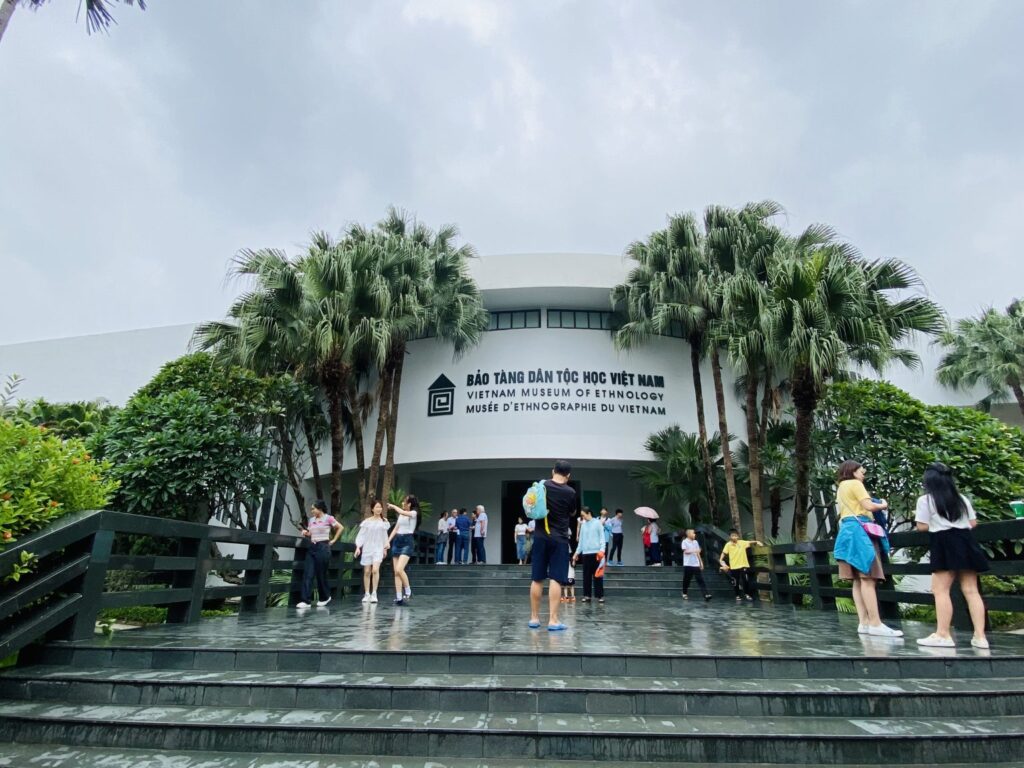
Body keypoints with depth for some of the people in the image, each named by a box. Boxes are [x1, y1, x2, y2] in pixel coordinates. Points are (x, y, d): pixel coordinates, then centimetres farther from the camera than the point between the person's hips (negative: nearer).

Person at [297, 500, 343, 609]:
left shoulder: (328, 518, -5)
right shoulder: (311, 520, 11)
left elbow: (341, 527, 0)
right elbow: (310, 534, 19)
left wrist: (333, 540, 1)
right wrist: (305, 533, -3)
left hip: (323, 548, -5)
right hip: (312, 548, 6)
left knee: (321, 574, 2)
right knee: (307, 574, -5)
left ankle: (325, 597, 22)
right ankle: (306, 601, -4)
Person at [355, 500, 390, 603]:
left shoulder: (384, 521, 5)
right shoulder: (367, 522, 0)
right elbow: (361, 535, -2)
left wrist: (385, 548, 17)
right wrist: (358, 547, -11)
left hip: (378, 549, 0)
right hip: (367, 548, 0)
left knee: (375, 570, -16)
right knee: (367, 572, 6)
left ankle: (374, 594, -10)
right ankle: (367, 594, 17)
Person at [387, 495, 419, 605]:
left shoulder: (413, 513, -6)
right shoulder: (401, 514, 16)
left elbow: (402, 512, -25)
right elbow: (396, 529, 18)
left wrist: (393, 506, -9)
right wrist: (388, 541, 11)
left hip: (407, 542, -8)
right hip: (397, 541, 8)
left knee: (399, 569, -20)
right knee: (396, 572, 2)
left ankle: (408, 591, -2)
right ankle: (399, 598, 5)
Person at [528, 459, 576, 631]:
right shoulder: (570, 492, -6)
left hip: (540, 537, 3)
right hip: (559, 539, -2)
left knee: (537, 579, 9)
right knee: (555, 580, -3)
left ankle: (534, 617, 17)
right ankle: (553, 620, -4)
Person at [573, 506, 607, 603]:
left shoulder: (597, 523, -2)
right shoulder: (583, 524, 11)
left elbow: (602, 537, -4)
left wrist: (602, 550, -16)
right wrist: (577, 552, 15)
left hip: (596, 552, -4)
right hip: (585, 553, 4)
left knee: (597, 575, 0)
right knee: (586, 575, 6)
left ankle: (600, 595, 7)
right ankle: (587, 595, 12)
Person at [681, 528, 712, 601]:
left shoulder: (696, 542, 12)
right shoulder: (685, 542, -5)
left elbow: (698, 553, 17)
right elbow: (685, 551, -15)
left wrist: (701, 562, 15)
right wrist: (694, 550, -23)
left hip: (696, 564, 4)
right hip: (688, 565, -4)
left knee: (700, 580, -4)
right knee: (686, 580, 5)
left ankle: (706, 594, -11)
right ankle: (684, 594, 21)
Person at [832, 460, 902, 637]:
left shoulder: (841, 488, 26)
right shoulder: (855, 483, -1)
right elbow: (869, 506, -10)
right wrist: (883, 505, 7)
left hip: (847, 530, 9)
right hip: (859, 529, -9)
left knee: (859, 580, 2)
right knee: (868, 578, -15)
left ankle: (864, 622, -2)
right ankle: (875, 624, -19)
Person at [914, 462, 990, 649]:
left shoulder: (925, 500, -1)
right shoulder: (962, 499, 17)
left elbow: (922, 527, -4)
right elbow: (973, 523, 17)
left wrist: (918, 516, 15)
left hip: (945, 545, -7)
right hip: (965, 543, 7)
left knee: (940, 590, -7)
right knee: (971, 590, 6)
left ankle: (942, 635, -11)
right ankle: (980, 636, 4)